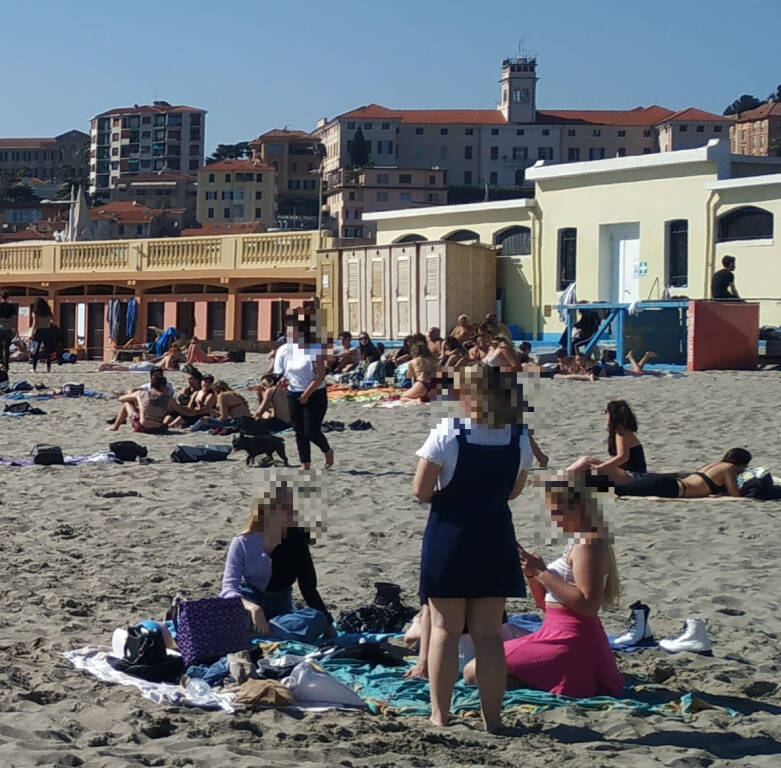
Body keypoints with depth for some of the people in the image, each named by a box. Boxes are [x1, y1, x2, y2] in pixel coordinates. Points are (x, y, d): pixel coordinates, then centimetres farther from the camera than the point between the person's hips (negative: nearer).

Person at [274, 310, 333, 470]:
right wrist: (282, 381, -12)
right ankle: (305, 466, 14)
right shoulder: (285, 350, 2)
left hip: (315, 395, -5)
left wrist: (306, 394, -17)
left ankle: (328, 452, 22)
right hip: (294, 395, 5)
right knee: (300, 432, 6)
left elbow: (320, 376, -17)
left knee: (311, 431, -8)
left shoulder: (314, 349, -14)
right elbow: (279, 372, 12)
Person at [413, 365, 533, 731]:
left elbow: (420, 491, -11)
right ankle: (492, 718, 9)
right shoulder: (519, 439, -2)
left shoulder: (446, 434, -13)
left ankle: (440, 716, 8)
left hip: (449, 536, -3)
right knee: (488, 633, 8)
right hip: (495, 539, 3)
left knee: (444, 629, 6)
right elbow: (513, 491, 10)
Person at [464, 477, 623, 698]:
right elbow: (547, 604, 19)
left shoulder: (588, 545, -14)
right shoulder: (578, 543, 16)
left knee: (473, 672, -13)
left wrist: (542, 573, -21)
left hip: (569, 644, -11)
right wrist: (533, 575, 1)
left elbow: (588, 605, -26)